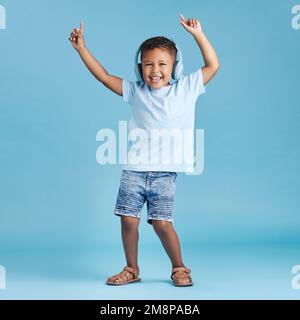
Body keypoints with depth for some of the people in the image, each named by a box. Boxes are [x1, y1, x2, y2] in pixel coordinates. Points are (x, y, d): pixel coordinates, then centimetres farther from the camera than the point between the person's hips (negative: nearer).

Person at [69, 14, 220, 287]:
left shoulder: (186, 88, 6)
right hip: (134, 169, 2)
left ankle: (179, 268, 18)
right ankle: (132, 270, 22)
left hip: (165, 172, -2)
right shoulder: (136, 91, 9)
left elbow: (213, 65, 7)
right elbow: (104, 76, 12)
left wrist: (198, 33, 2)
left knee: (162, 223, -6)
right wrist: (82, 48, 11)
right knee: (128, 220, 2)